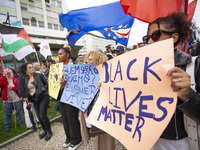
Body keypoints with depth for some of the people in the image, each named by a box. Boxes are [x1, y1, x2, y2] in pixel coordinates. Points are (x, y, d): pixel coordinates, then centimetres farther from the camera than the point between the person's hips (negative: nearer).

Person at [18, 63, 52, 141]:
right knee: (39, 116, 10)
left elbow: (48, 83, -5)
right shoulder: (25, 79, 4)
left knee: (43, 115, -9)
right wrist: (27, 100, 10)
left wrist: (44, 89, -13)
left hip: (43, 97, -5)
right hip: (34, 100, 5)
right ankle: (45, 131, 31)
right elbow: (25, 90, 13)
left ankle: (49, 131, 12)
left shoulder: (39, 75, -9)